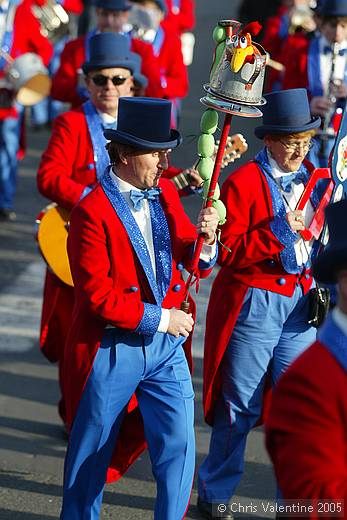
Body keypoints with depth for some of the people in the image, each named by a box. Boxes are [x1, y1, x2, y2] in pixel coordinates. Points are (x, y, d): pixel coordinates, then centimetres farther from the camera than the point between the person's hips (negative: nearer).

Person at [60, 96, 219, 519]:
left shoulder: (165, 194, 4)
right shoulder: (92, 211, -17)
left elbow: (193, 262, 8)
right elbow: (97, 294, -19)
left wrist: (205, 239, -14)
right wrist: (159, 318, -16)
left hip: (165, 345, 5)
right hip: (111, 349, -5)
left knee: (179, 444, 1)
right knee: (93, 450, 12)